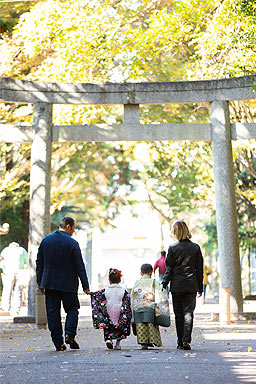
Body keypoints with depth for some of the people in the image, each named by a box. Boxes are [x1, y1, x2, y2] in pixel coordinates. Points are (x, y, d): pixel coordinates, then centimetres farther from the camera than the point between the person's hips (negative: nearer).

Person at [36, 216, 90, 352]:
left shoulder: (45, 241, 5)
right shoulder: (72, 243, -9)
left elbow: (39, 263, 9)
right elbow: (80, 266, -9)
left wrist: (40, 282, 17)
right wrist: (85, 286, -3)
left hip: (49, 284, 4)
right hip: (68, 284, -3)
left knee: (53, 313, 7)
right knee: (72, 309, 11)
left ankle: (58, 343, 7)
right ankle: (70, 334, -7)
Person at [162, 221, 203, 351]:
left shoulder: (172, 248, -5)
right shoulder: (195, 247, 1)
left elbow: (169, 269, -3)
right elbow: (199, 269, 4)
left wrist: (164, 285, 5)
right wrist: (200, 287, 10)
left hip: (176, 286, -1)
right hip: (191, 286, 1)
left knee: (178, 314, 9)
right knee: (188, 313, 3)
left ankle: (180, 342, 11)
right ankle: (186, 340, -12)